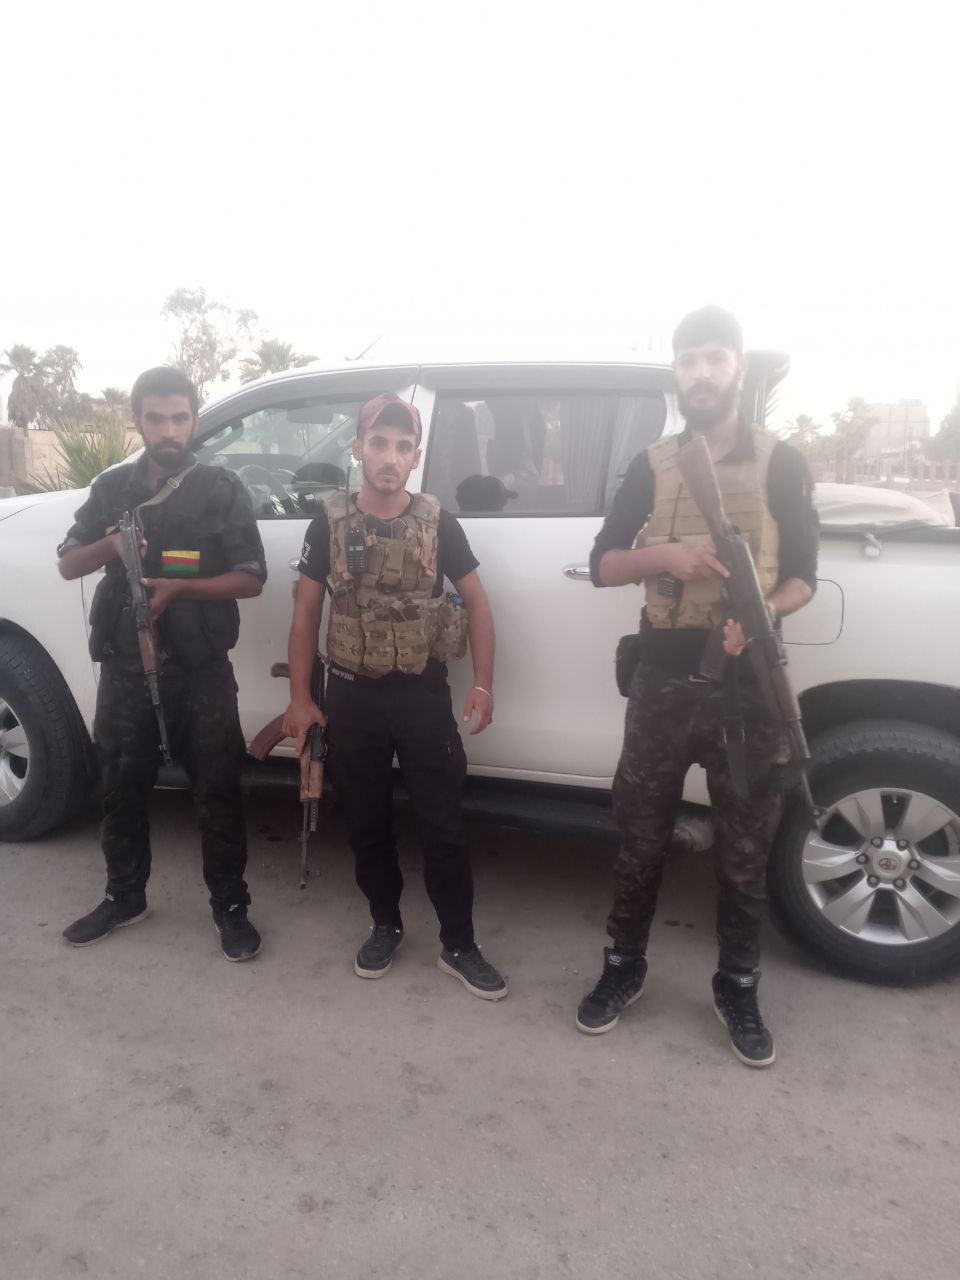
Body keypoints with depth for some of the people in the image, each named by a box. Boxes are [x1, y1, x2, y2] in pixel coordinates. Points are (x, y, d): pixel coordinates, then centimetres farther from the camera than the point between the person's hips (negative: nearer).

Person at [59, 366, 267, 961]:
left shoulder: (222, 488, -2)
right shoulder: (112, 487, 9)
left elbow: (252, 578, -6)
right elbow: (68, 564, 10)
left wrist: (177, 586, -20)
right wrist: (110, 546, -12)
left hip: (200, 670, -3)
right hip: (124, 667, 4)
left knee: (217, 790, 2)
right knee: (123, 786, 15)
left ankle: (231, 907, 17)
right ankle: (125, 896, 34)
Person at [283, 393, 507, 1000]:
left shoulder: (438, 524, -2)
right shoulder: (330, 524, 0)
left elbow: (477, 604, 4)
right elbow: (306, 614, 4)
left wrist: (483, 685, -4)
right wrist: (300, 698, 0)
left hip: (423, 694, -1)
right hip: (352, 696, 1)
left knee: (444, 824, 3)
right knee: (367, 823, 13)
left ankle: (459, 945, 18)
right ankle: (386, 926, 33)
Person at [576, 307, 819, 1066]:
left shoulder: (781, 465, 5)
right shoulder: (651, 467, 9)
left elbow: (803, 575, 4)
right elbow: (602, 566, 6)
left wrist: (765, 612, -18)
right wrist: (661, 555, -15)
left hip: (748, 684, -1)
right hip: (663, 679, 1)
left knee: (745, 849, 8)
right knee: (641, 837, 10)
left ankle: (738, 988, 27)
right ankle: (624, 968, 29)